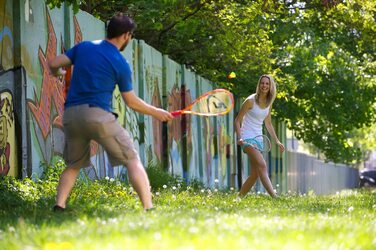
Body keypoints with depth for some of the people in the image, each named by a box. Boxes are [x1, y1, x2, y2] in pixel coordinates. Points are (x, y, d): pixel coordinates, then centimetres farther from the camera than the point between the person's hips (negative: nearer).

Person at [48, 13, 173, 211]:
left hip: (70, 113, 5)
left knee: (73, 165, 21)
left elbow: (53, 64, 9)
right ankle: (148, 208, -10)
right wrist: (156, 112, 22)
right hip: (98, 113, -5)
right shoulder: (121, 64, 2)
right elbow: (131, 102, 7)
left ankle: (59, 206, 3)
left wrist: (57, 73, 33)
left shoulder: (83, 47, 13)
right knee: (132, 160, 1)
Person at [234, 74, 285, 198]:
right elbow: (237, 120, -8)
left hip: (258, 138, 8)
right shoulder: (250, 101, -10)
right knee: (262, 166, -23)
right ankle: (274, 196, -33)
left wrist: (277, 141, 16)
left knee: (255, 174, 4)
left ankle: (239, 197, 15)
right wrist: (239, 138, -21)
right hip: (248, 138, -8)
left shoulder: (268, 104, 10)